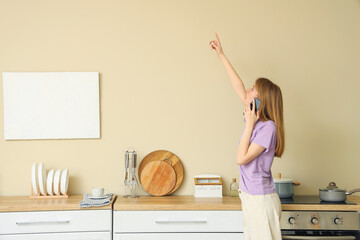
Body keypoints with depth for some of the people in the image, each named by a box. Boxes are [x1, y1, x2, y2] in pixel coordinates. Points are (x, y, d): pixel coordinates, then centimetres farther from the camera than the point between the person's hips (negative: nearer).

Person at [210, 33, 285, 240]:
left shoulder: (268, 127, -18)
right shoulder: (257, 119, 5)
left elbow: (241, 159, -18)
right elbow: (239, 89, 14)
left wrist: (249, 125, -16)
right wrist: (221, 55, 19)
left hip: (261, 199, -8)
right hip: (250, 197, 8)